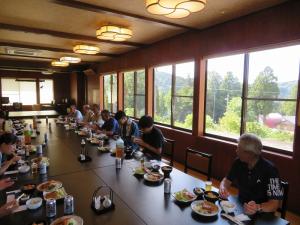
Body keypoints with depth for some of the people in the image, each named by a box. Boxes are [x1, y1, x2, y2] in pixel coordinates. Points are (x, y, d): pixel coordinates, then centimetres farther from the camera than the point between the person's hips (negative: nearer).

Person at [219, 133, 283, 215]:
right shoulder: (239, 162, -5)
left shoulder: (269, 170, -20)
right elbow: (227, 179, 7)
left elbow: (274, 203, -19)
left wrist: (258, 208, -38)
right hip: (240, 207, 4)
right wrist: (223, 188, -15)